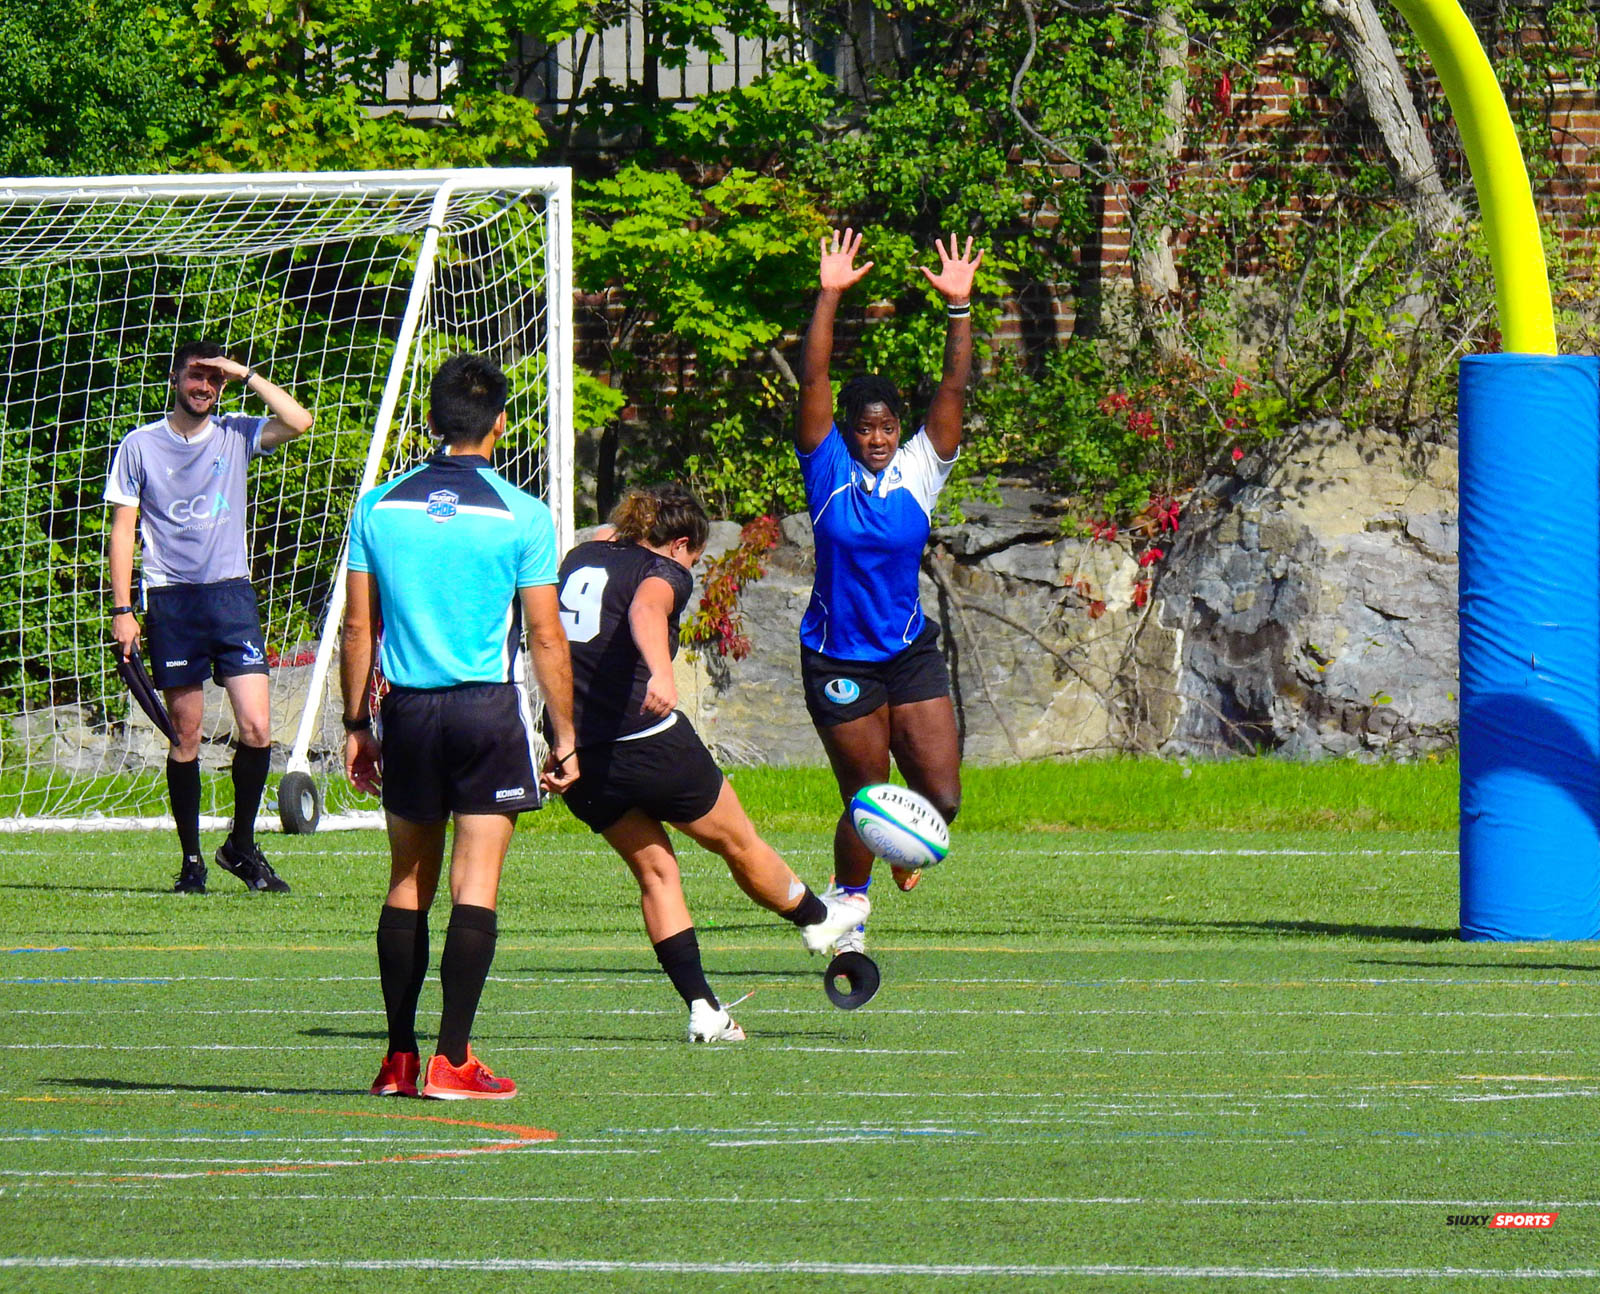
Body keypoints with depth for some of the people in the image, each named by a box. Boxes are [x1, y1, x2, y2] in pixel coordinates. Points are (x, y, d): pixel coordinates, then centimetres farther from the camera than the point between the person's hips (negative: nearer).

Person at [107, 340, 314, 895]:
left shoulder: (236, 434, 8)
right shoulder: (140, 446, 3)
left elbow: (298, 422, -8)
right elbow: (123, 530, 4)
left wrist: (246, 375, -6)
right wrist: (122, 609, -3)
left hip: (231, 593, 1)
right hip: (171, 598, -1)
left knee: (256, 729, -8)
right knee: (185, 735, 1)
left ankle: (241, 846, 9)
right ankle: (191, 859, 10)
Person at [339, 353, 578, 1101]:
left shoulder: (379, 507, 4)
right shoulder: (520, 516, -5)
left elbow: (358, 627, 5)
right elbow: (545, 636, -4)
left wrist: (355, 724, 13)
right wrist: (565, 736, 3)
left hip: (407, 708, 3)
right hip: (490, 708, -3)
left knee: (407, 883, 12)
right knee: (476, 885, -2)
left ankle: (400, 1058, 13)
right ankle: (451, 1061, -8)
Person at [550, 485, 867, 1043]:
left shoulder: (581, 557, 12)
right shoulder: (663, 572, -8)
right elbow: (645, 609, -32)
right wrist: (661, 672, -48)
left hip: (579, 762, 6)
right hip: (651, 741, -6)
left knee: (654, 869, 16)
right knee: (738, 843, 19)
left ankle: (703, 1008, 8)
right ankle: (816, 919, 42)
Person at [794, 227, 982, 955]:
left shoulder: (918, 471, 0)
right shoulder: (829, 473, -5)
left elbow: (954, 388, -6)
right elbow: (812, 382, -14)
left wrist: (959, 307, -17)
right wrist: (829, 296, -21)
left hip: (911, 654, 2)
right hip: (839, 665, -2)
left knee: (943, 798, -5)